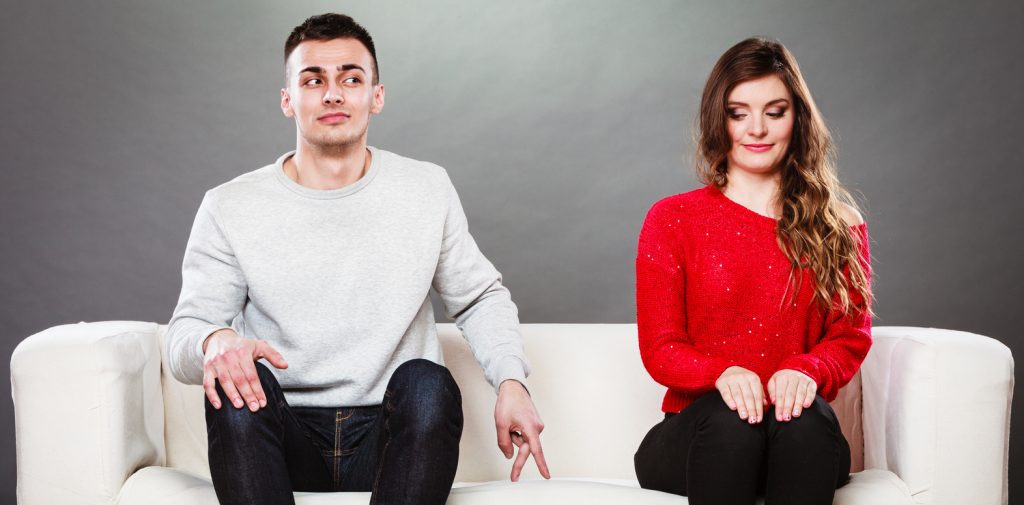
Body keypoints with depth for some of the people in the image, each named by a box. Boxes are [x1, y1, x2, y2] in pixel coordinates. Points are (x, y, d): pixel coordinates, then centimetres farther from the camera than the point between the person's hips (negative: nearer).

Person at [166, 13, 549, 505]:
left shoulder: (428, 190, 7)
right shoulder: (229, 208, 2)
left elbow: (480, 298, 18)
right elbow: (183, 333, 0)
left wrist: (510, 381, -1)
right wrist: (214, 341, -25)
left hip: (392, 439, 1)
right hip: (285, 442, -1)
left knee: (426, 382, -32)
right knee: (235, 382, -33)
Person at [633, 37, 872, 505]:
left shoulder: (840, 227, 14)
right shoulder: (672, 219, 9)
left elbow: (851, 335, 5)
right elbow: (659, 348, 2)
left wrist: (807, 371, -20)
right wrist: (721, 374, -21)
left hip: (799, 444, 1)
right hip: (698, 436, -1)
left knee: (806, 415, -35)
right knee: (728, 417, -36)